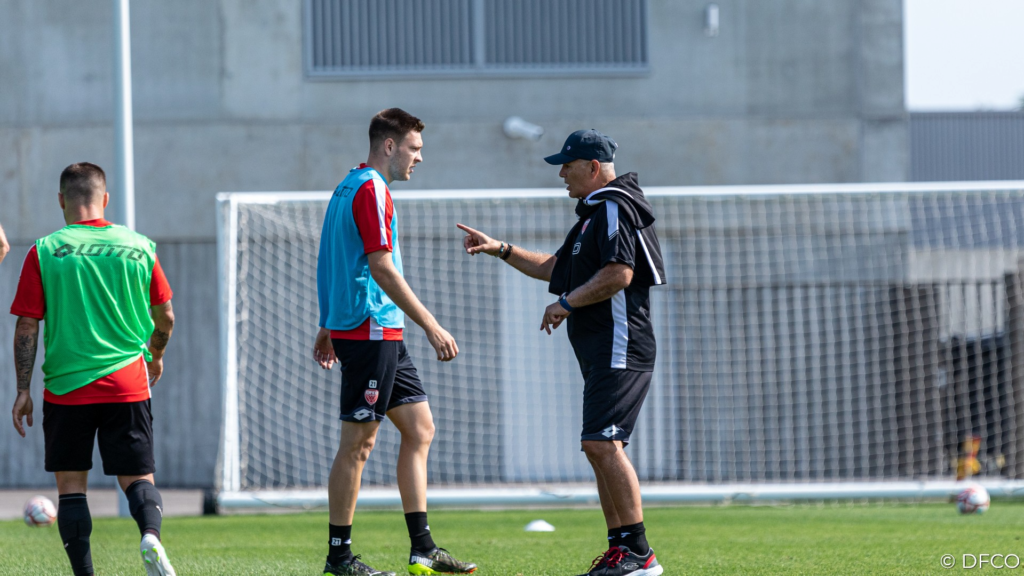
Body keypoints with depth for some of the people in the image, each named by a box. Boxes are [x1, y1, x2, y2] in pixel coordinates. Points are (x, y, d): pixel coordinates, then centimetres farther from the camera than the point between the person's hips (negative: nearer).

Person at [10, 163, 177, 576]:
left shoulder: (44, 252, -4)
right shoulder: (139, 247, 2)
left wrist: (23, 390, 2)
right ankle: (151, 535, -24)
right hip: (127, 384, 1)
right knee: (137, 477, 6)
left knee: (71, 483, 8)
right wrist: (156, 354, 31)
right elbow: (165, 316, 11)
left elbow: (27, 327, -5)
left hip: (65, 385, -1)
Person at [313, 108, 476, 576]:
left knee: (419, 428, 9)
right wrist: (431, 326, -20)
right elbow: (381, 268, -20)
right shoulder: (370, 190, -13)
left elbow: (329, 265, 25)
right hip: (370, 330, -11)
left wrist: (328, 327, 29)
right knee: (358, 442, -6)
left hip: (383, 335, 11)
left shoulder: (349, 188, 19)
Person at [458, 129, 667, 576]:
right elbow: (555, 268, 33)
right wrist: (499, 250, 28)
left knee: (602, 442, -18)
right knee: (600, 447, 11)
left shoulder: (614, 206, -10)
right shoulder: (597, 210, 23)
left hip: (619, 349, -11)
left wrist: (567, 303, -14)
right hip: (602, 353, 11)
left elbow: (619, 272, -23)